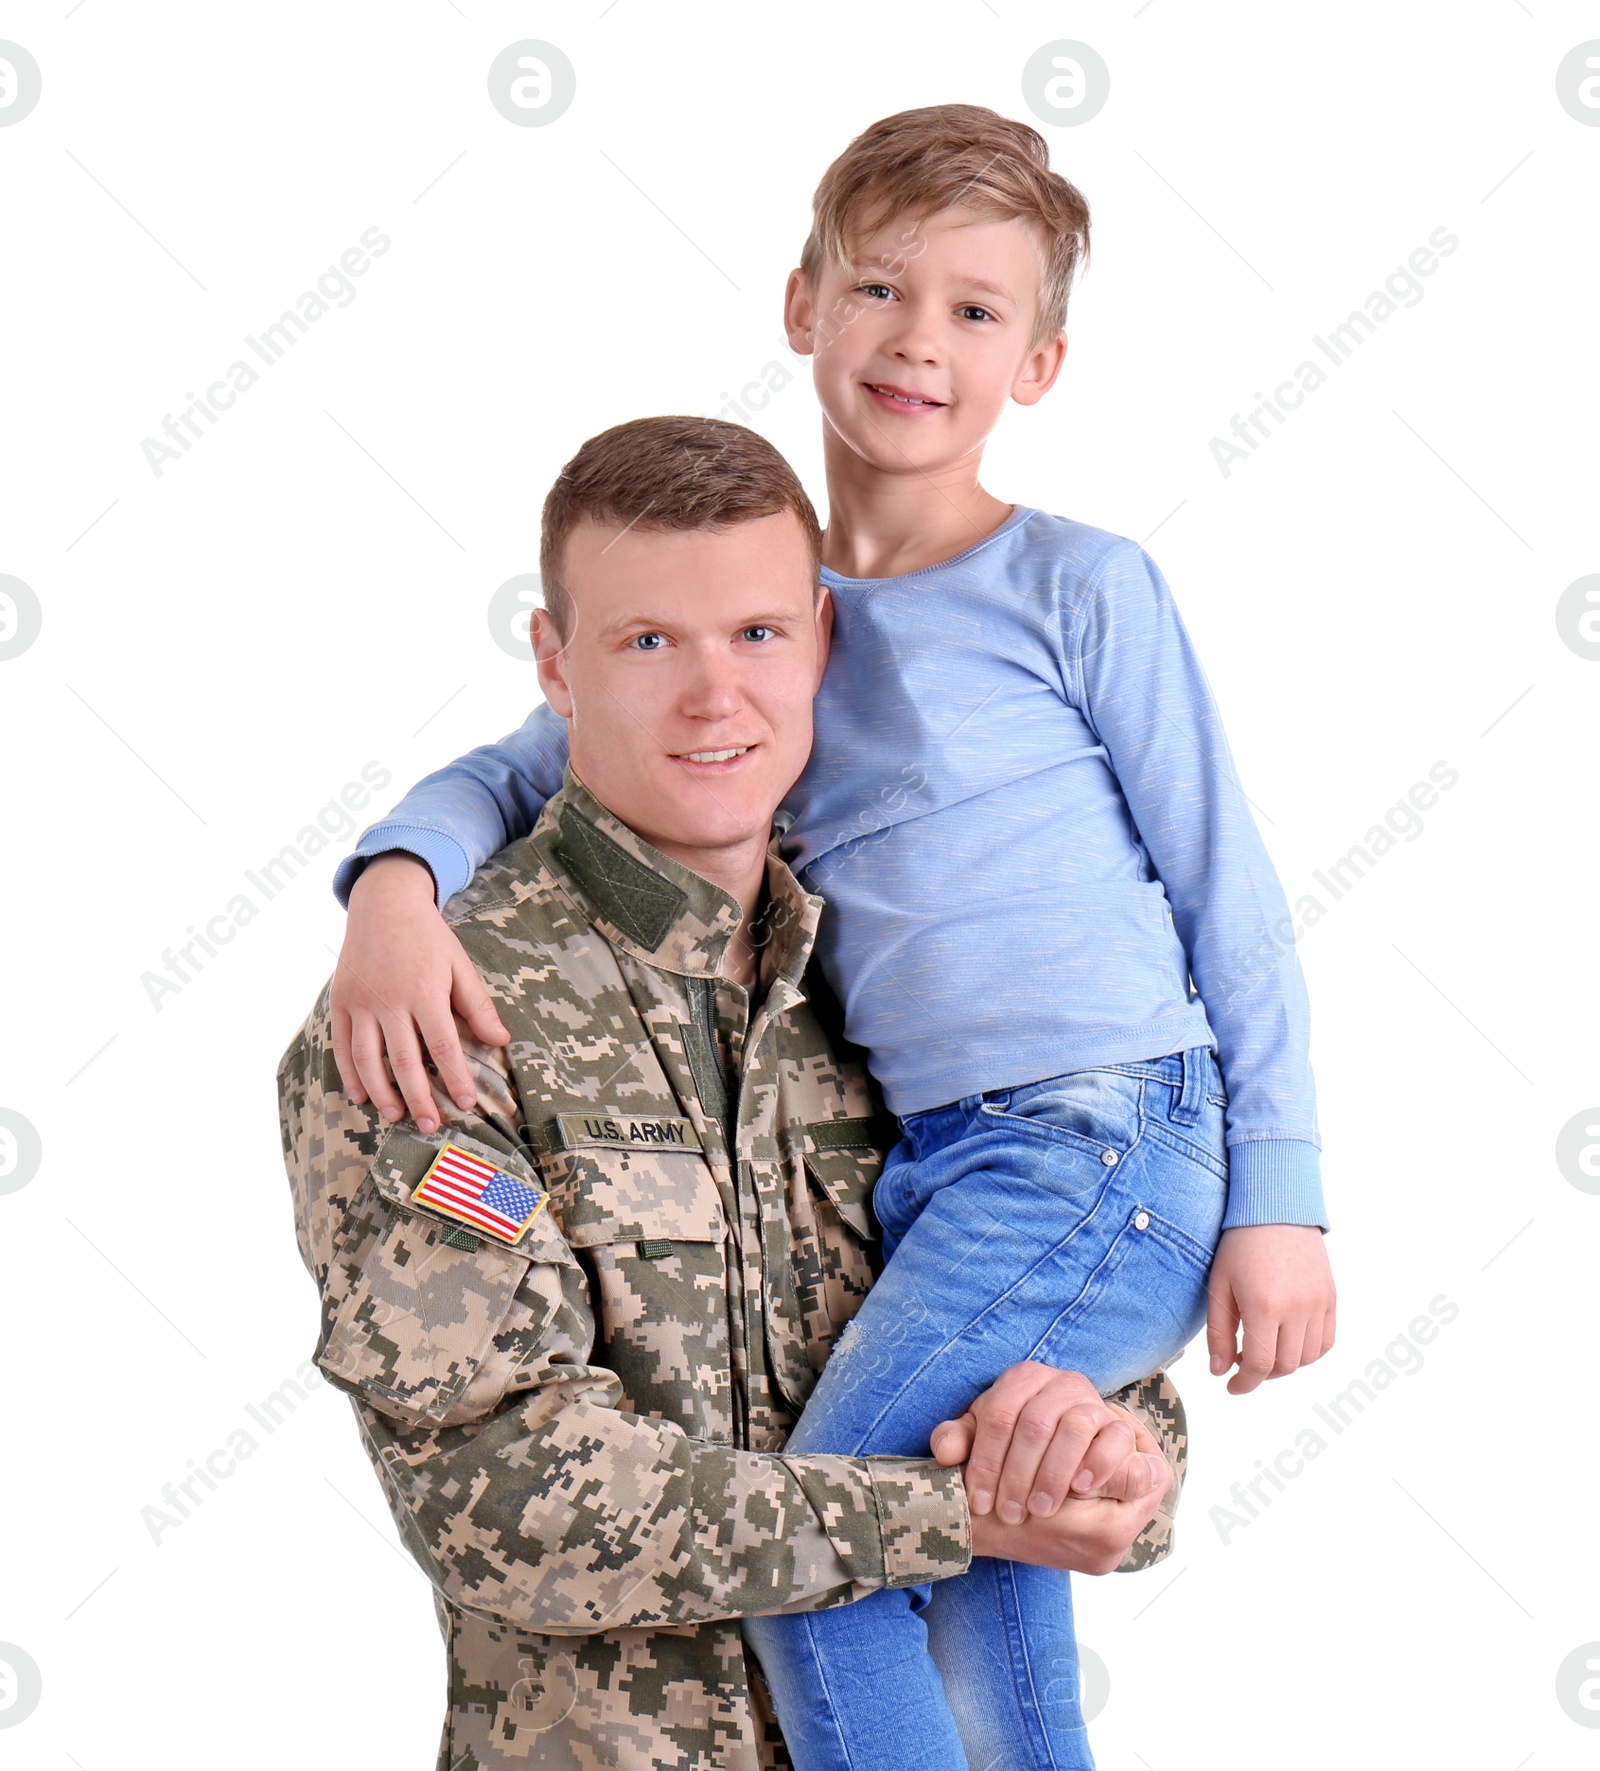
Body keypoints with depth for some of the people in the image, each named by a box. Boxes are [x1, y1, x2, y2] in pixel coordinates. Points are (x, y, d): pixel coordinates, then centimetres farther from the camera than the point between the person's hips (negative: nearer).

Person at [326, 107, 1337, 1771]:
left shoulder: (1081, 587, -3)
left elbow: (1230, 893, -2)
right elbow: (518, 772, 12)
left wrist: (1279, 1200, -4)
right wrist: (396, 880, -11)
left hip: (1108, 1145, -6)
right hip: (927, 1168, 6)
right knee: (983, 1629, 15)